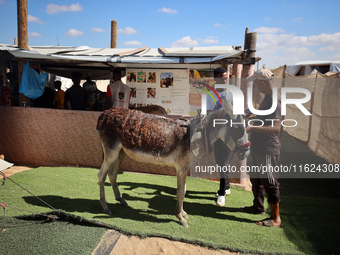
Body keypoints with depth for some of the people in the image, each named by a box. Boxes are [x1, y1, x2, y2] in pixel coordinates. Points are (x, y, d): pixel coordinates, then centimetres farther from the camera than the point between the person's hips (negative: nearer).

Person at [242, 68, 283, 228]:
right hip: (259, 147, 11)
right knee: (256, 178, 21)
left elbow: (276, 127, -27)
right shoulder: (267, 98, 13)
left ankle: (276, 218, 11)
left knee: (269, 182, -2)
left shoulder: (275, 100, -19)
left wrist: (252, 128, -31)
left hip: (269, 149, -10)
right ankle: (258, 207, 39)